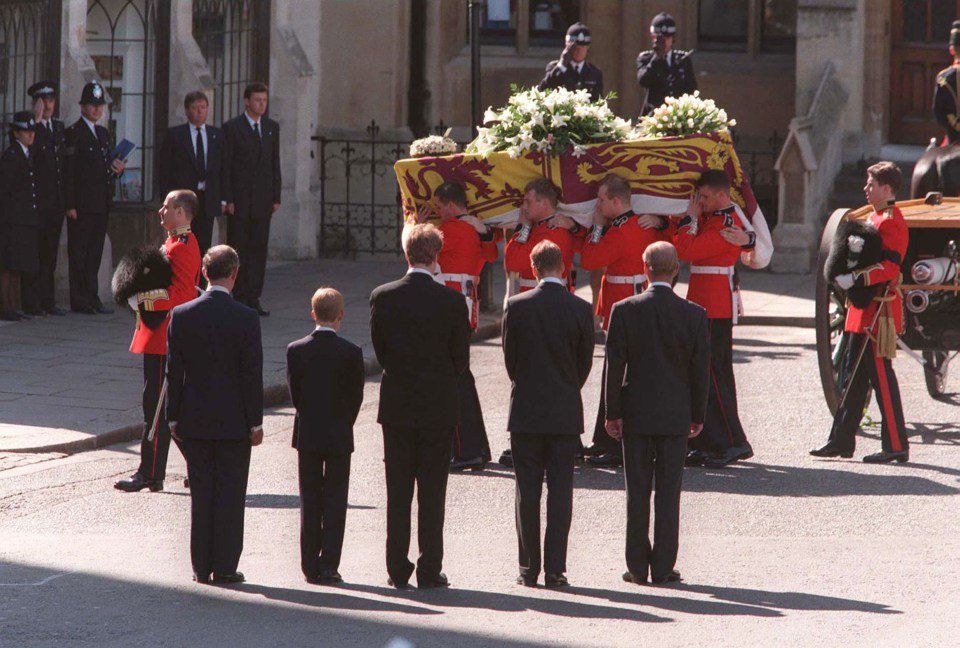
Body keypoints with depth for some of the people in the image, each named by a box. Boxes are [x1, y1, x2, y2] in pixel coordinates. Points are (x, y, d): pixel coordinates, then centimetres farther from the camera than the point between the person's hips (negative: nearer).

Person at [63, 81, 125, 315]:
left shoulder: (103, 133, 18)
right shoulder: (73, 133, -6)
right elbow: (68, 171, -11)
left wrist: (117, 170, 1)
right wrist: (70, 205, -16)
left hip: (101, 205, 7)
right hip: (82, 205, -7)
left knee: (94, 253, 9)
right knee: (79, 252, -4)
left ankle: (91, 298, 13)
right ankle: (80, 301, -3)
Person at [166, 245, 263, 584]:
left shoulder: (181, 315, -3)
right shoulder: (245, 318, -12)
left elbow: (174, 371, 0)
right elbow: (252, 374, -10)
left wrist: (173, 417, 8)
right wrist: (255, 422, -3)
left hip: (194, 420, 3)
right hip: (233, 422, -3)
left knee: (201, 493, 9)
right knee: (230, 494, 4)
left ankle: (201, 566, 10)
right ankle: (225, 566, 5)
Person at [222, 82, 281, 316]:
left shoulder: (272, 128, 12)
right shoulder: (232, 128, -3)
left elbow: (275, 163, 13)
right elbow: (225, 165, -5)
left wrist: (276, 197, 8)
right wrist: (227, 199, -11)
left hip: (262, 199, 4)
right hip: (239, 198, -4)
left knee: (259, 248, 2)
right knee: (238, 249, -1)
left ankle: (253, 298, 5)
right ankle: (238, 298, 3)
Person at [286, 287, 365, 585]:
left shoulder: (296, 350, -5)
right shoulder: (351, 353, -11)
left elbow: (294, 393, 1)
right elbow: (356, 397, -5)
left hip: (307, 435, 2)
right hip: (339, 437, -2)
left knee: (309, 503, 9)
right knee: (335, 501, 3)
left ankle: (310, 566, 9)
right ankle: (328, 566, -1)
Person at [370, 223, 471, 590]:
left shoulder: (383, 297, -6)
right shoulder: (452, 301, -11)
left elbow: (380, 351, 3)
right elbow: (461, 359, -3)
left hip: (396, 406, 1)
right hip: (438, 407, -1)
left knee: (398, 492, 8)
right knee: (432, 492, 4)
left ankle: (398, 570, 9)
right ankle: (429, 571, 4)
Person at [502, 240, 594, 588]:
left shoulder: (517, 307, -6)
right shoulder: (581, 309, -5)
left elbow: (510, 358, 1)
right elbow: (585, 361, 3)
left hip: (526, 411, 0)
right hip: (565, 414, 0)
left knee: (527, 490, 5)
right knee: (560, 490, 2)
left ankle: (529, 568, 5)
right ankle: (555, 569, -1)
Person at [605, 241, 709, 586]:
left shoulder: (624, 311, -8)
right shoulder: (694, 315, -6)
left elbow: (614, 364, -6)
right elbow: (700, 370, -2)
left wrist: (613, 413, 0)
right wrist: (698, 415, 8)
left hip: (635, 414, 0)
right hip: (675, 415, 0)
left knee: (637, 491, 6)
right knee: (669, 492, 4)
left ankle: (638, 567, 8)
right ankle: (663, 567, 4)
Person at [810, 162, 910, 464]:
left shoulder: (892, 222, -13)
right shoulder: (873, 218, 16)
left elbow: (889, 267, -22)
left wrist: (854, 279, -25)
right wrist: (845, 273, 7)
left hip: (879, 311, -10)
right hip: (864, 310, 10)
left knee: (881, 376, -7)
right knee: (854, 374, 12)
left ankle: (896, 445, -3)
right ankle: (842, 441, 17)